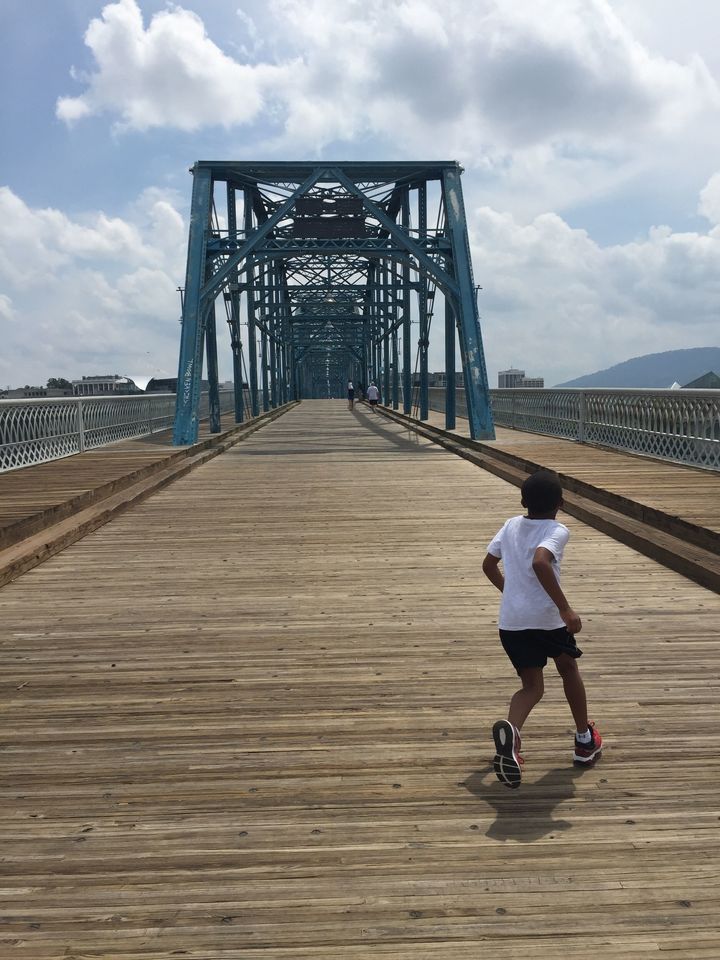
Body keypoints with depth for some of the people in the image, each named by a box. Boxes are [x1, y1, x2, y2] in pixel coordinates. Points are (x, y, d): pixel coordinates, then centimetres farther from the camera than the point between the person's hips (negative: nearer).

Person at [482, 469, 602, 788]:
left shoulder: (511, 525, 10)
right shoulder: (557, 531, -9)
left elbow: (489, 565, 18)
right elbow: (540, 562, -29)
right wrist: (565, 608, -27)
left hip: (510, 620, 4)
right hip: (546, 617, -4)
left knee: (532, 685, 9)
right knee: (569, 668, 23)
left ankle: (510, 729, -25)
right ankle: (585, 741, 34)